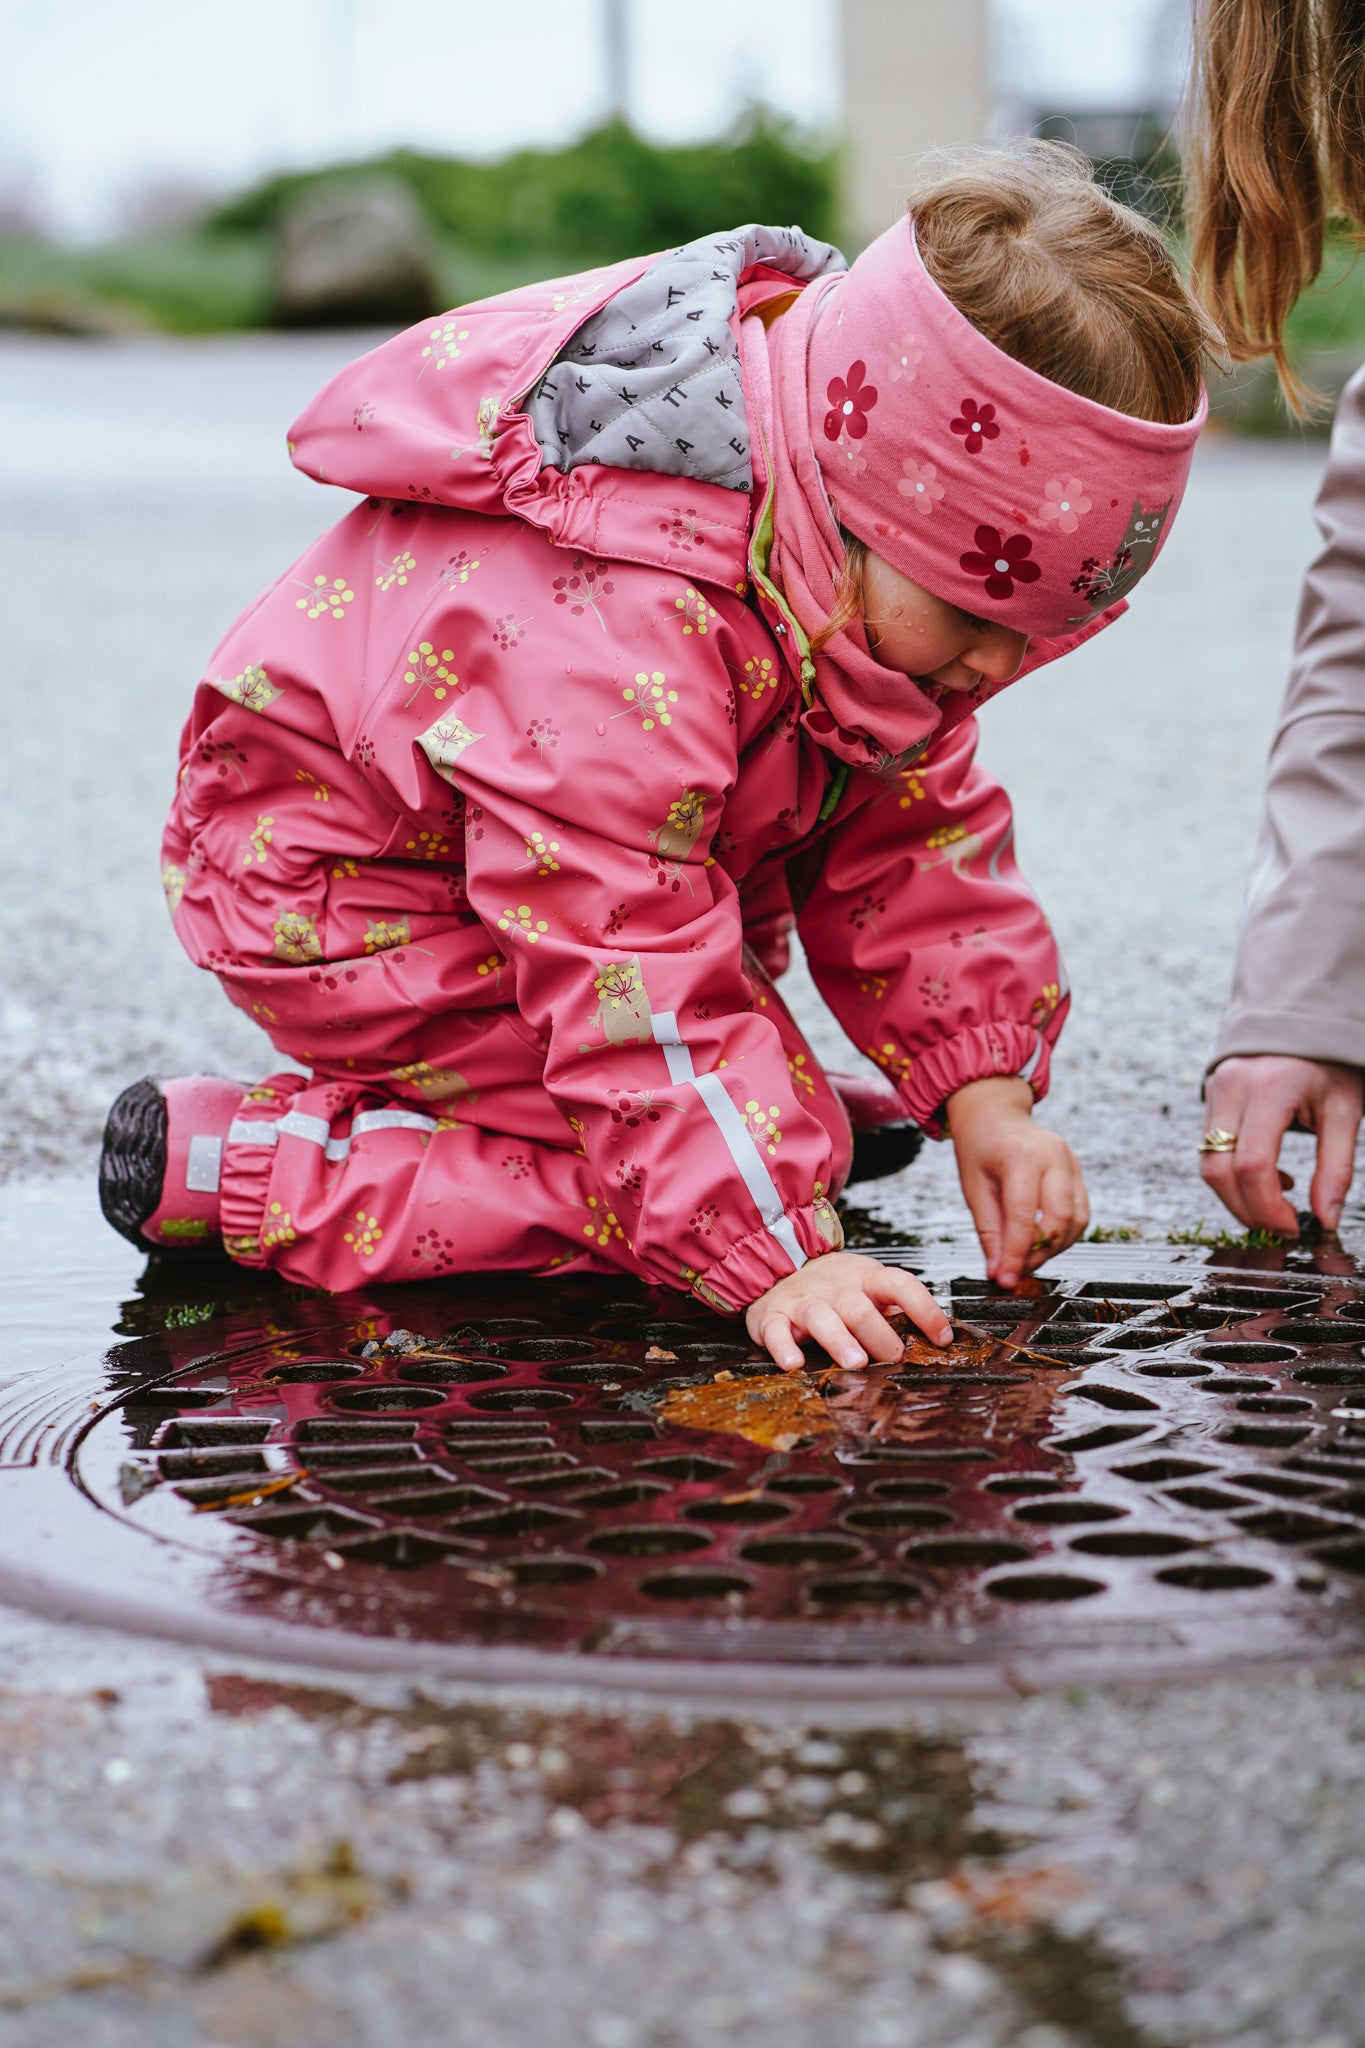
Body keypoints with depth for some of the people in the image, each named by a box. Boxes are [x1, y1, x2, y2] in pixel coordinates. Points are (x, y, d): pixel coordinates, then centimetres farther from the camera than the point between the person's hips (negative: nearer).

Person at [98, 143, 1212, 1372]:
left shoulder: (877, 573, -11)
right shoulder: (615, 637, -41)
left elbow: (919, 833, -3)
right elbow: (634, 980, -40)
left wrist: (984, 1092, -12)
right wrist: (774, 1256, -42)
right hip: (340, 901, -9)